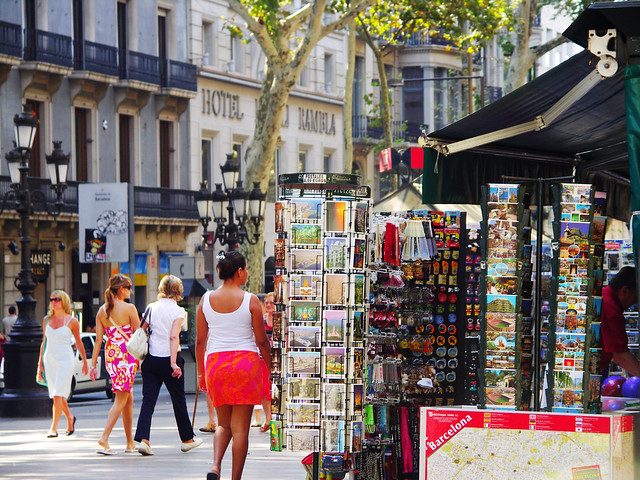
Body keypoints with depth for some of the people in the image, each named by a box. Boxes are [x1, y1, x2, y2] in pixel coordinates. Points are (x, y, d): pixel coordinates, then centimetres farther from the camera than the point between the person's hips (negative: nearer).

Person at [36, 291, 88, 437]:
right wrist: (40, 364, 13)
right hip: (49, 360, 5)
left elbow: (78, 343, 8)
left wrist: (85, 362, 13)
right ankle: (70, 418, 35)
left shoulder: (72, 321, -2)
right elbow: (44, 343, 16)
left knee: (58, 395, -14)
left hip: (65, 360, -5)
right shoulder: (46, 320, 10)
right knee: (57, 396, 11)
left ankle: (53, 428, -14)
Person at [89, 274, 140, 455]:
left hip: (110, 355, 6)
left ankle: (130, 443, 19)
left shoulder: (102, 310, 7)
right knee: (121, 400, -5)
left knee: (128, 398, 16)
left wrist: (93, 365, 7)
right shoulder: (129, 308, -8)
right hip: (127, 354, -6)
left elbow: (98, 339, 6)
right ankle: (104, 439, -17)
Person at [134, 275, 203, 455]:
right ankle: (187, 439, 25)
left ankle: (143, 439, -16)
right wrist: (174, 363, -21)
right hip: (168, 359, -3)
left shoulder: (151, 308, 4)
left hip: (150, 359, 3)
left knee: (148, 400, 0)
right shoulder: (178, 311, -7)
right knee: (179, 400, 12)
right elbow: (173, 337, -18)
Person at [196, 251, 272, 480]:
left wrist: (201, 371, 17)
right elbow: (261, 341, -2)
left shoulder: (207, 299, 3)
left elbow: (200, 340, 7)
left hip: (215, 362, 3)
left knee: (223, 424, 15)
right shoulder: (250, 300, -6)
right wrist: (269, 367, 11)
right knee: (240, 427, 3)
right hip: (246, 361, -3)